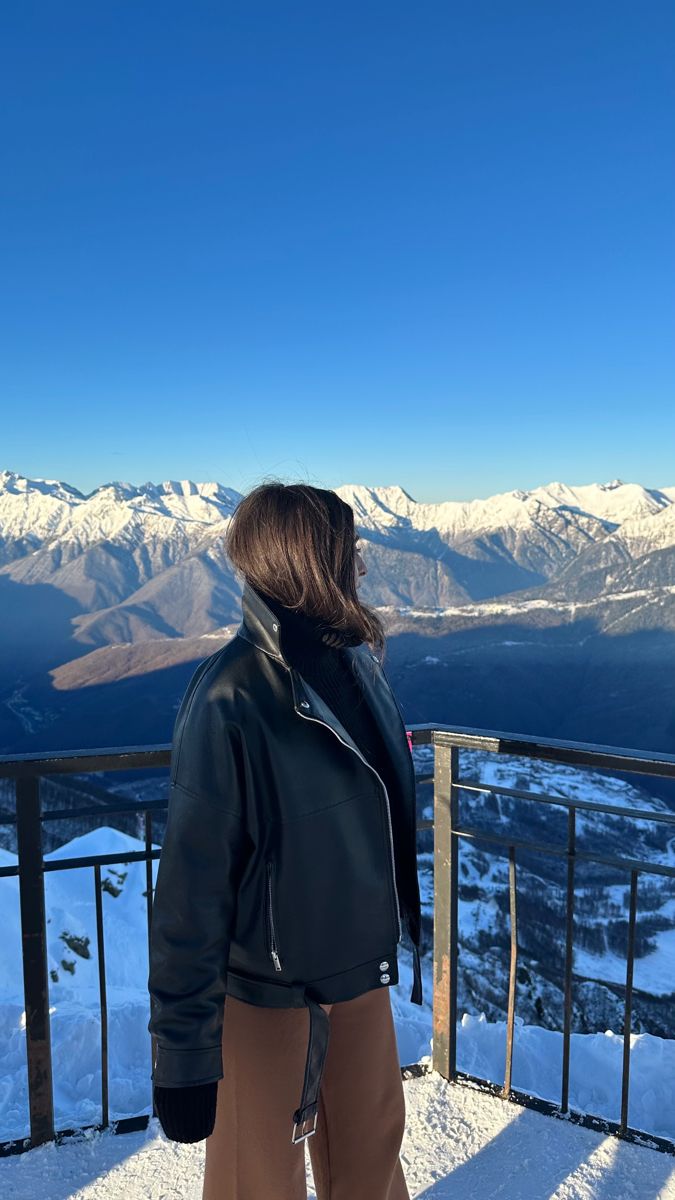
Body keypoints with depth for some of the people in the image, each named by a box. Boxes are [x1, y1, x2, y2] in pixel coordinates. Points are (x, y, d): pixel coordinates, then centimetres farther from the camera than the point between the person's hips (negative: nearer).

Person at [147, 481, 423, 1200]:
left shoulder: (355, 662, -3)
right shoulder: (230, 699, -25)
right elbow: (192, 884, -21)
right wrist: (183, 1048, -15)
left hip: (362, 971, 6)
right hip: (267, 991, -6)